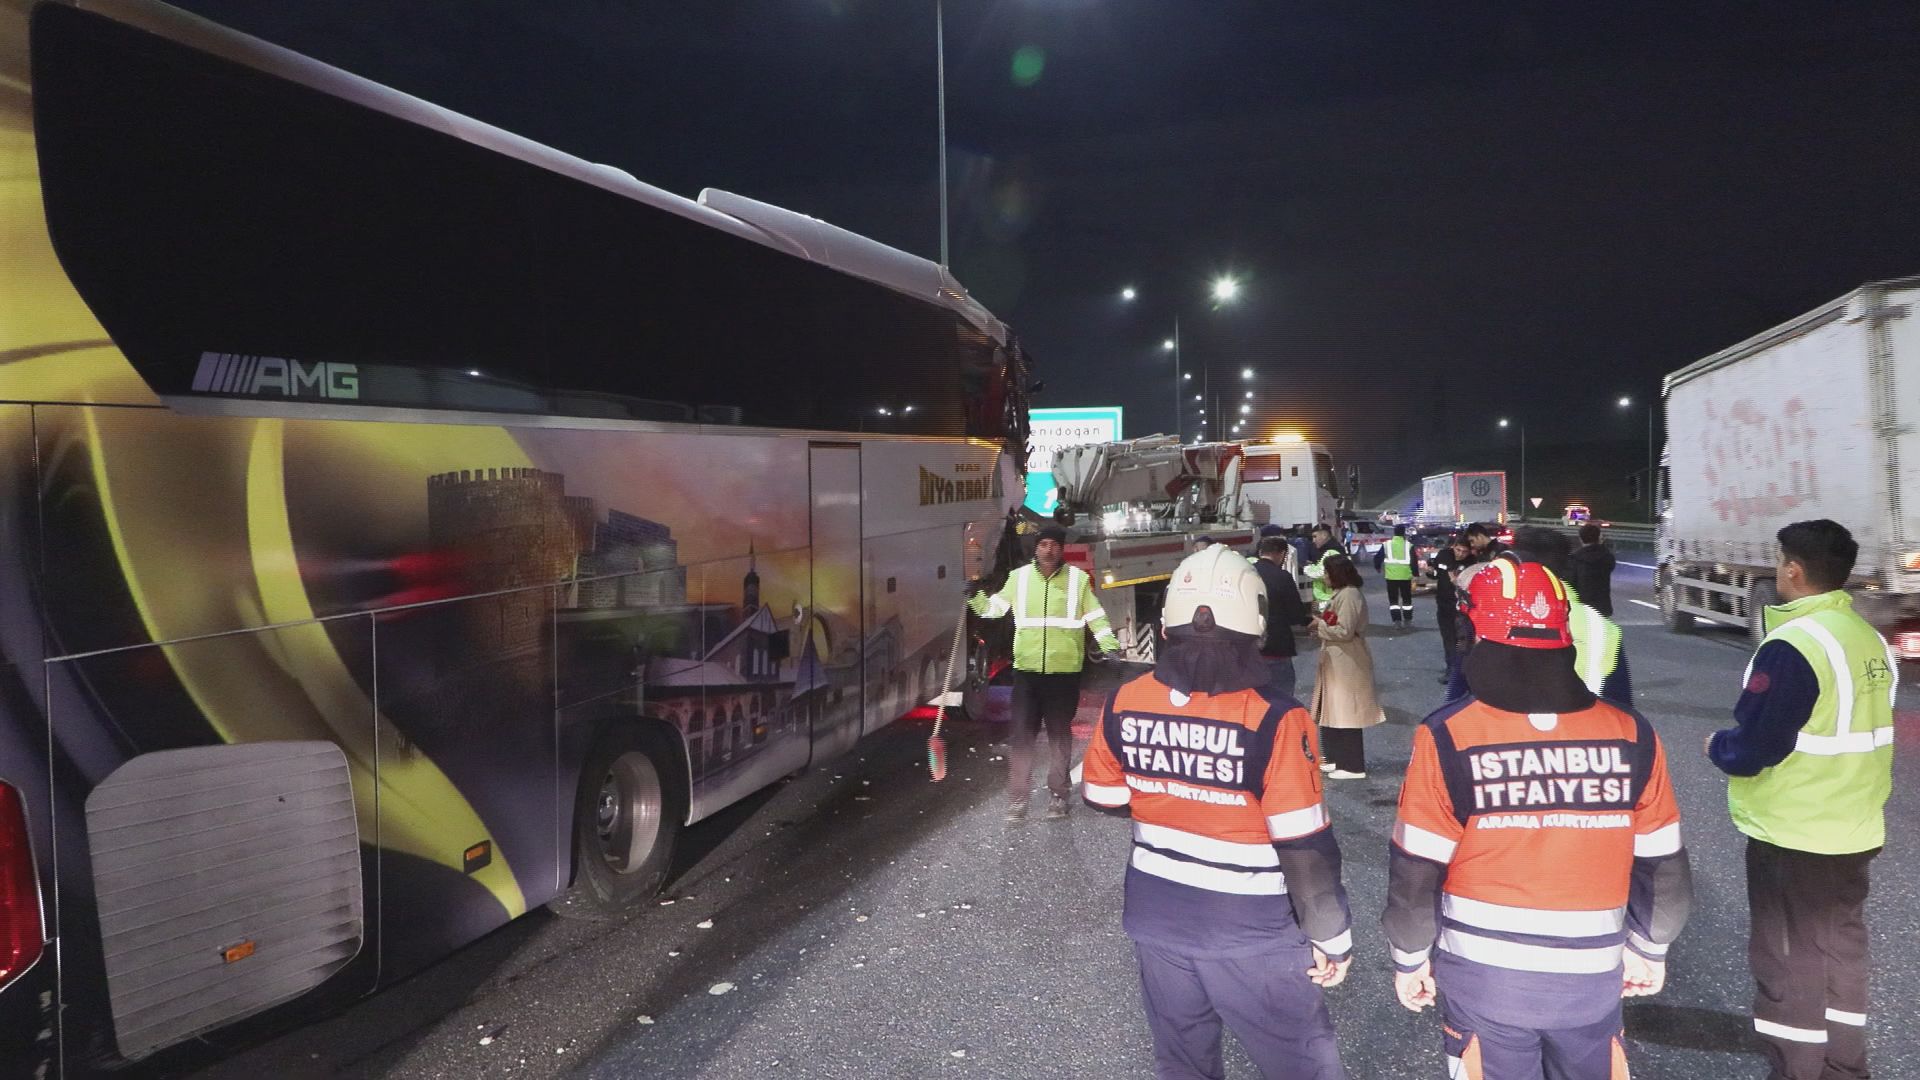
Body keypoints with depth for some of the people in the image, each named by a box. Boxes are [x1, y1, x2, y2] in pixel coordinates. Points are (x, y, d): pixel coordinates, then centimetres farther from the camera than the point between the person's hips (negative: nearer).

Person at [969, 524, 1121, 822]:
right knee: (1021, 735, 3)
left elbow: (1097, 618, 2)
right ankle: (1017, 798, 11)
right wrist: (975, 594, -9)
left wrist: (1111, 648, -9)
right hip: (1026, 670, 1)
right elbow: (992, 609, 9)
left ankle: (1059, 794, 25)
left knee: (1060, 735, 12)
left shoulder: (1078, 579, -1)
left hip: (1064, 671, -1)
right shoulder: (1019, 577, 3)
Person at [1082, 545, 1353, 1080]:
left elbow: (1103, 798, 5)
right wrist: (1332, 937, -5)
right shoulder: (1273, 720, -23)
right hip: (1251, 929, -4)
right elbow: (1304, 847, -18)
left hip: (1157, 916, 5)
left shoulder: (1125, 704, -10)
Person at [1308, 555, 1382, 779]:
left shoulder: (1349, 595, -18)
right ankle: (1337, 759, 25)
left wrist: (1320, 626, -10)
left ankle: (1353, 766, 3)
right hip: (1337, 662, 10)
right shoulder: (1342, 593, 14)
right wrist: (1321, 624, 3)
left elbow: (1345, 631, -22)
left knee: (1346, 714, -4)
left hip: (1347, 664, -10)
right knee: (1334, 711, 16)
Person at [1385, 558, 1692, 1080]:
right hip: (1590, 976, 2)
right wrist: (1649, 950, 19)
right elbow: (1662, 868, 3)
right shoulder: (1631, 735, -7)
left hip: (1481, 976, -2)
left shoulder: (1448, 736, -16)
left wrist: (1410, 958, 5)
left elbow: (1417, 871, -11)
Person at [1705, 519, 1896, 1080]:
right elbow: (1853, 732, 14)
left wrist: (1716, 745, -2)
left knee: (1790, 962, 4)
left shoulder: (1792, 646, -23)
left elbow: (1749, 751, -23)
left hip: (1793, 836, -8)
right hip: (1854, 829, 8)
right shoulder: (1871, 640, 5)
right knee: (1841, 949, 20)